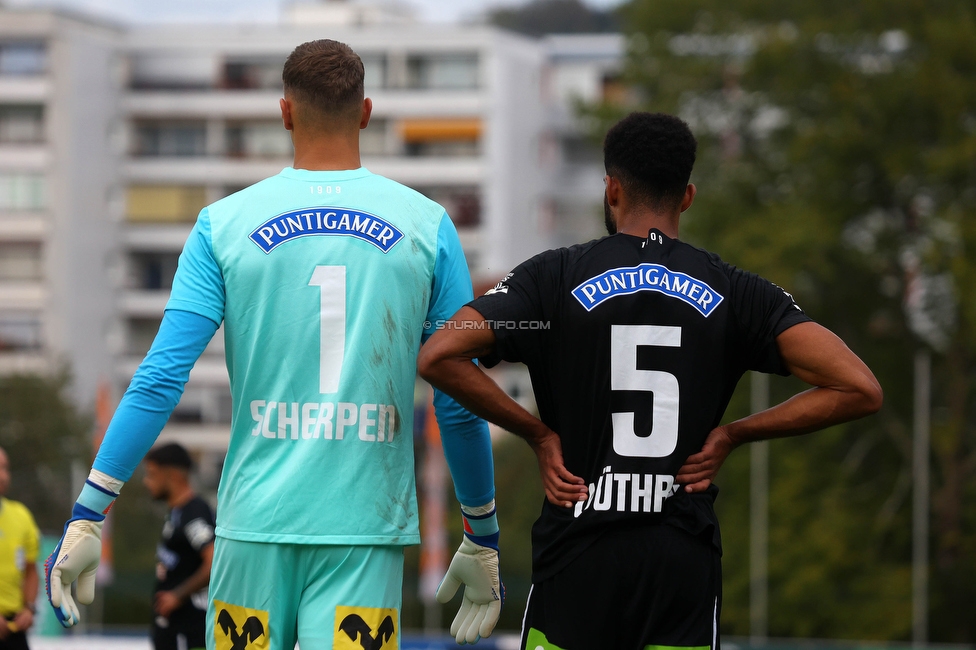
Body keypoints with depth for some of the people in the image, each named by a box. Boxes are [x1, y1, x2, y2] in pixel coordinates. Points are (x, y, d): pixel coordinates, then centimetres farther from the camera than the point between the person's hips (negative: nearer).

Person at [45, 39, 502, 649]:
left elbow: (161, 380, -3)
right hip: (368, 529, -1)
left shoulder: (225, 223, 2)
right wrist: (483, 540, 15)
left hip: (257, 519, 1)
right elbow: (460, 404, 5)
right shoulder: (427, 226, 3)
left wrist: (88, 516, 3)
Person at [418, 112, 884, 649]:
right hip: (685, 561, 1)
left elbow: (438, 357, -11)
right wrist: (732, 434, 5)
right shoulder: (734, 293, 4)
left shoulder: (555, 278, 1)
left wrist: (538, 433, 0)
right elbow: (859, 389, -2)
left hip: (577, 560, -1)